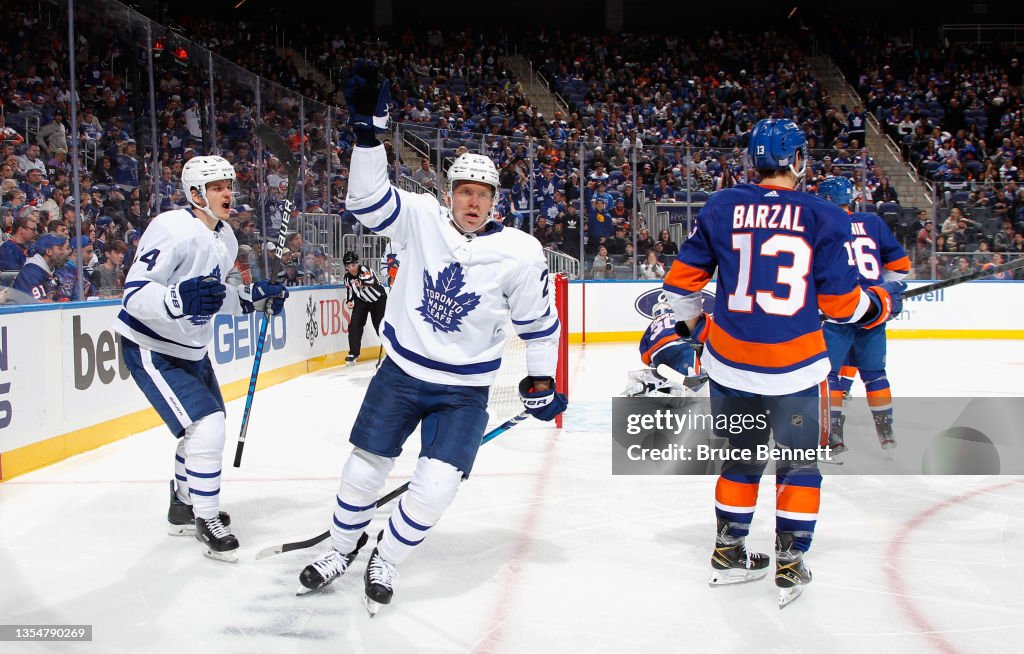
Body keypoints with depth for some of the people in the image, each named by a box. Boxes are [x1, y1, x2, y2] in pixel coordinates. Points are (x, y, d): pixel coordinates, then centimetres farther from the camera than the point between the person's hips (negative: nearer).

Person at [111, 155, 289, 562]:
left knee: (206, 428, 19)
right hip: (151, 349, -10)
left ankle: (184, 507, 39)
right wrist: (179, 299, -48)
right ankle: (207, 520, 0)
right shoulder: (172, 230, -25)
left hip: (191, 350, 10)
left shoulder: (226, 239, 4)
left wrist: (255, 298, 2)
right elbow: (134, 294, -31)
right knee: (205, 427, -17)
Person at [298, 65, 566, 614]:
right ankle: (342, 547, 39)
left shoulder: (519, 252, -11)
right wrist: (368, 131, -35)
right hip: (400, 374, 1)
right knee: (363, 469, 9)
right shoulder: (420, 219, -9)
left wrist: (540, 382, 4)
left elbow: (538, 321, 0)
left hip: (465, 391, -1)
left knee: (436, 486, -11)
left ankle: (385, 562, 18)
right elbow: (368, 197, -22)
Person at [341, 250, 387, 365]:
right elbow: (349, 289, 8)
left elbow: (371, 280, -46)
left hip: (378, 299, -5)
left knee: (380, 326, -1)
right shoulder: (347, 276, -7)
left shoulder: (364, 270, -26)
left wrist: (360, 282, -63)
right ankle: (353, 354, -7)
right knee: (354, 324, -12)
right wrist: (349, 301, -9)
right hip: (361, 301, 5)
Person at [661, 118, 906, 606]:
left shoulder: (722, 207, 1)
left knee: (742, 456, 20)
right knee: (799, 464, 14)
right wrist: (886, 301, 15)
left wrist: (692, 325, 24)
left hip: (730, 362, 3)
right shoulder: (824, 217, -6)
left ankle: (728, 553, 29)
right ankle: (790, 565, 17)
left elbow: (682, 278, 6)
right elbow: (842, 302, -5)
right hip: (795, 366, -3)